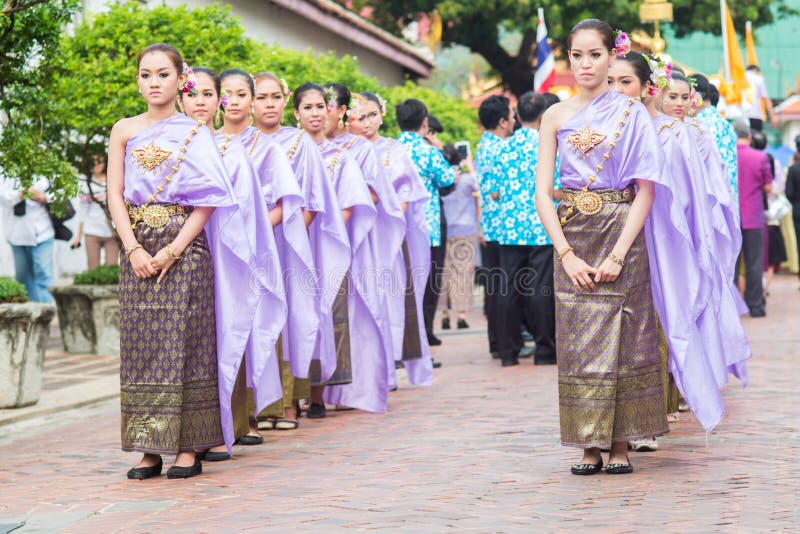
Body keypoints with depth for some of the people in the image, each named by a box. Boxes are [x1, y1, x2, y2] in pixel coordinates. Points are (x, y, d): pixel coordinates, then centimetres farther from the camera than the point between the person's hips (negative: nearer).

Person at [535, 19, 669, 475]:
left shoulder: (632, 113, -1)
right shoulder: (556, 116, 6)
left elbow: (647, 189, -4)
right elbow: (542, 191, 3)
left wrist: (619, 253, -13)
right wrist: (567, 254, -8)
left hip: (621, 233, -2)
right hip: (572, 236, 2)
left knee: (621, 339, -2)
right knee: (579, 343, 0)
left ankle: (621, 446, 5)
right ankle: (591, 448, 6)